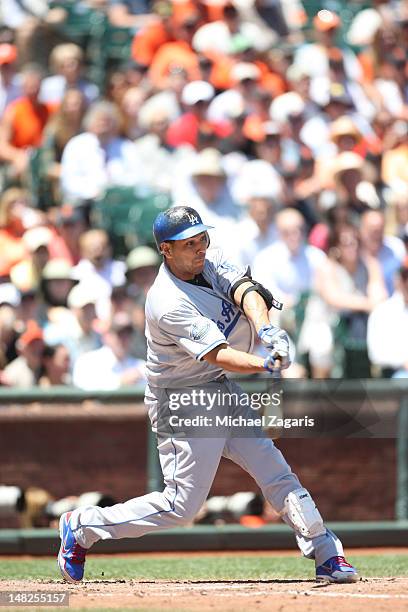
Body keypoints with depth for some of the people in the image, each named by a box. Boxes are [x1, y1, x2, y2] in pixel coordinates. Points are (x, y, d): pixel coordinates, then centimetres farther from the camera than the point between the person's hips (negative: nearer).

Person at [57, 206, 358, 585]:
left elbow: (245, 291, -17)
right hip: (183, 403, -8)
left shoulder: (208, 262, -1)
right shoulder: (169, 304, -26)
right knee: (182, 506, -5)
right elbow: (218, 355, -32)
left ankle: (326, 555, 10)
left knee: (275, 473, 5)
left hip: (221, 392, 8)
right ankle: (82, 527, 9)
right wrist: (265, 365, -49)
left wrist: (265, 330, -37)